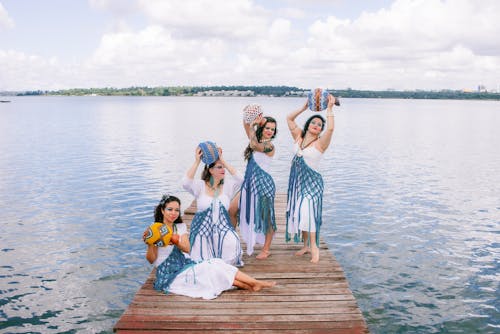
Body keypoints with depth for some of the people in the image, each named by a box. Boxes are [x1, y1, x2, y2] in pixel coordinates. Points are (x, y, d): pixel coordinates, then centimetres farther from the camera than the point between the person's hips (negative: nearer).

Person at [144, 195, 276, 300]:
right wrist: (150, 244, -33)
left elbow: (187, 248, -6)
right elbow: (151, 260, -14)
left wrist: (176, 241, -26)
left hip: (184, 265, 6)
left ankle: (254, 284, -23)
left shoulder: (180, 227, 11)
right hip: (170, 275, -6)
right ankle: (255, 284, -16)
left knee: (216, 264, -16)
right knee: (213, 268, -18)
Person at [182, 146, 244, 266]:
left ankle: (225, 265, 1)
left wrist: (223, 160, -14)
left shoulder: (227, 186, 3)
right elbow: (186, 183, -21)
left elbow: (239, 178, -15)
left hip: (223, 228, 2)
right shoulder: (200, 186, -3)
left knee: (231, 244, -31)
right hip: (202, 228, -1)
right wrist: (197, 162, -21)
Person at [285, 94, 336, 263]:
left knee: (307, 211, -19)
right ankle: (306, 245, 21)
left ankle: (314, 247, -12)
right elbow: (289, 119, 11)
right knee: (298, 213, 9)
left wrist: (330, 108, -21)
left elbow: (330, 129, -27)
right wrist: (304, 107, 6)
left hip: (312, 181, -6)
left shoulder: (320, 143, -9)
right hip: (297, 180, 6)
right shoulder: (299, 137, 7)